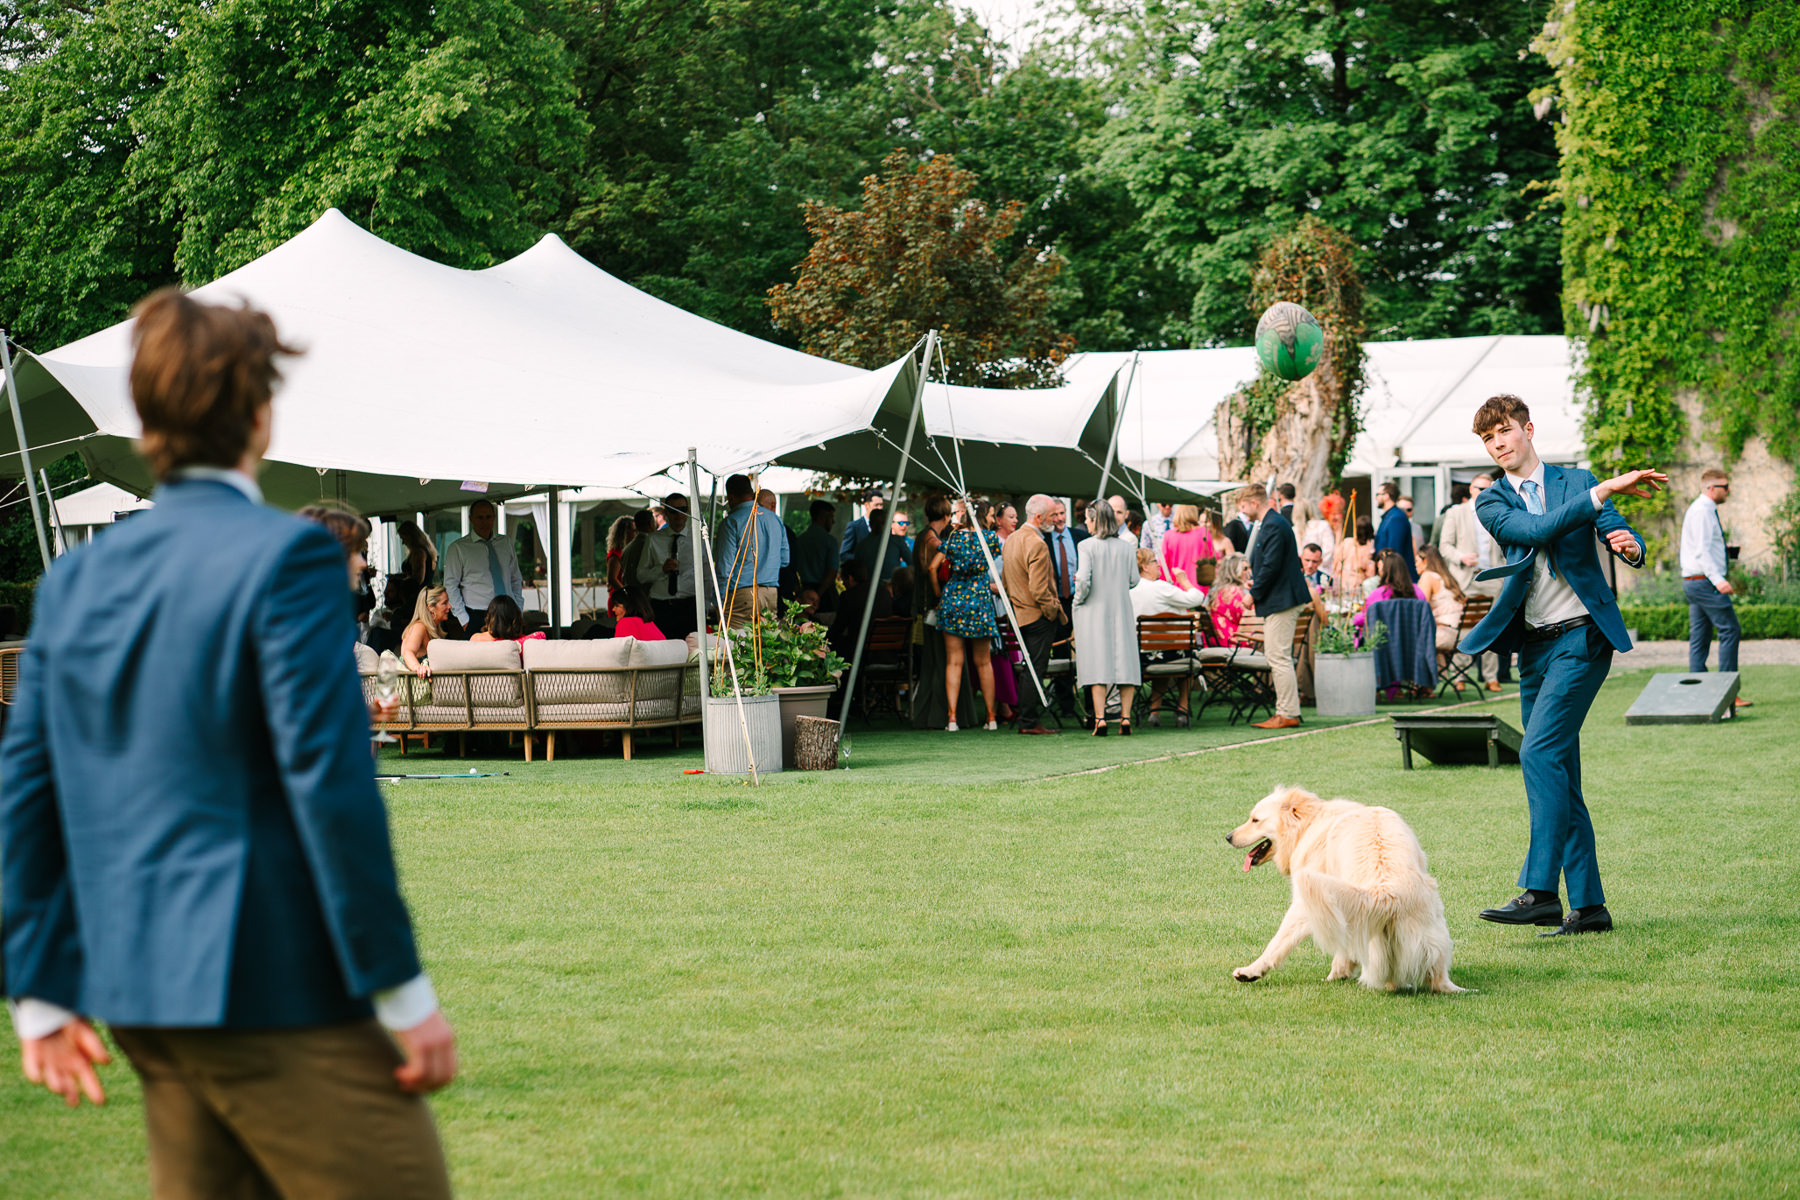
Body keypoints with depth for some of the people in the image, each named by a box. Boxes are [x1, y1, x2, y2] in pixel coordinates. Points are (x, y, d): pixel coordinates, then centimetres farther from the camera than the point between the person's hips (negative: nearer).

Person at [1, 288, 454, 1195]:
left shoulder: (76, 577, 9)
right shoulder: (284, 554, -11)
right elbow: (329, 779, -16)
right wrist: (403, 992, -12)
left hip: (144, 999, 8)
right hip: (278, 986, -8)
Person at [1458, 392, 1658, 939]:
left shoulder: (1577, 482, 7)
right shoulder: (1490, 504, 9)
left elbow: (1624, 537, 1)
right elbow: (1533, 530, -11)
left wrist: (1631, 547, -24)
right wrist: (1605, 492, -17)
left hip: (1581, 636, -4)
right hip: (1535, 646, 4)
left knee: (1540, 753, -19)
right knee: (1559, 776, 5)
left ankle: (1540, 890, -23)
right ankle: (1588, 905, 9)